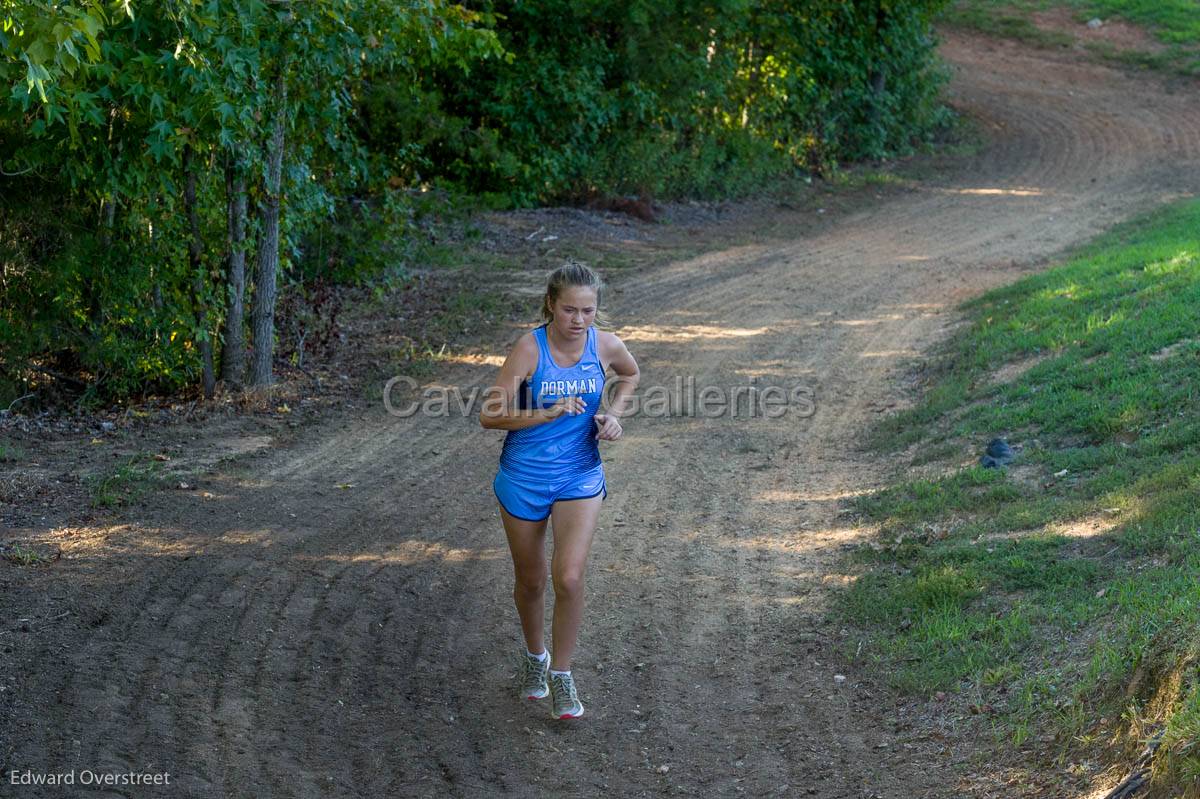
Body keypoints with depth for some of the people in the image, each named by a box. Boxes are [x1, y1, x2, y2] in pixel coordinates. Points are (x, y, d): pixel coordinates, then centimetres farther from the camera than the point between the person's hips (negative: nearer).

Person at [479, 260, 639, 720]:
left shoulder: (605, 345, -8)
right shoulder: (530, 348, -18)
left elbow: (629, 376, 17)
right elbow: (490, 416, -19)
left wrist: (613, 415, 0)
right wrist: (549, 413, -28)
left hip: (579, 477, 1)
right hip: (523, 478, -1)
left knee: (569, 578, -15)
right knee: (530, 582, 15)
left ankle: (561, 674, 4)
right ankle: (534, 656, 43)